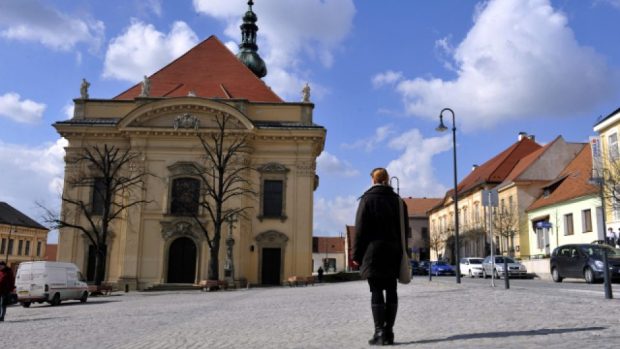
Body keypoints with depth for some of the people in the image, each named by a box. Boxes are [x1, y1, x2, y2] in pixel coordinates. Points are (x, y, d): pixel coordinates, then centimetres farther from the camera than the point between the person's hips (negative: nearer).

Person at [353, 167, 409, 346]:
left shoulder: (367, 199, -2)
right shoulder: (398, 200, 12)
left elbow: (360, 229, -6)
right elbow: (405, 229, 12)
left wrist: (356, 254, -3)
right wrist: (402, 252, 16)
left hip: (374, 251, -4)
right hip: (393, 252, 4)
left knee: (376, 292, -4)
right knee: (391, 291, 5)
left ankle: (379, 332, -8)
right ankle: (388, 332, 5)